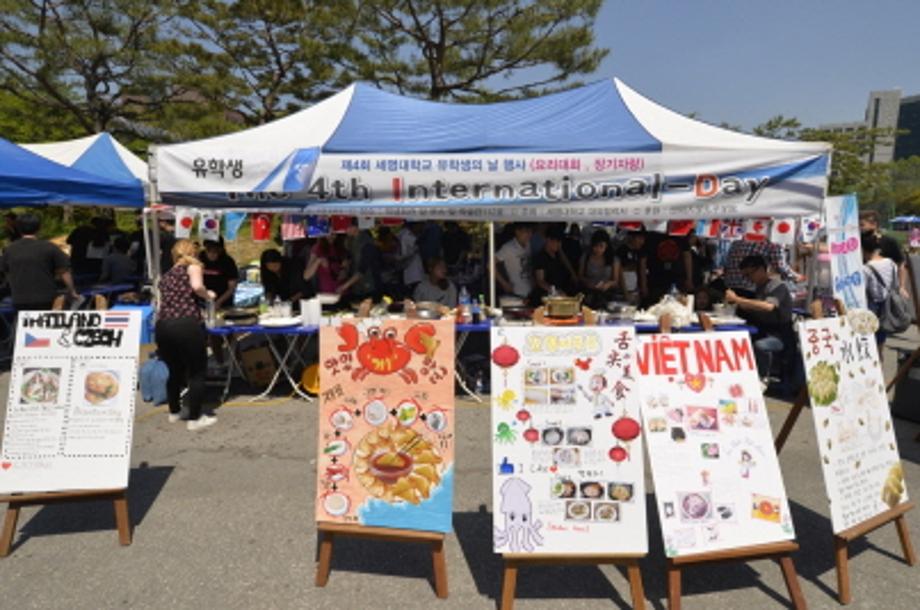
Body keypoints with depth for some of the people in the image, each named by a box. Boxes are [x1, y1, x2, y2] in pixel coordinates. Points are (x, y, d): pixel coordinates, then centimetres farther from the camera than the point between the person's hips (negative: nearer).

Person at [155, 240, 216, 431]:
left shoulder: (166, 275, 25)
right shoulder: (193, 266, 9)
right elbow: (196, 286, -12)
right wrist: (208, 295, 6)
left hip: (162, 326, 6)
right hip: (187, 324, -6)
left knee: (175, 371, 23)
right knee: (197, 372, 7)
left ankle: (174, 412, 37)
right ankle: (195, 418, 10)